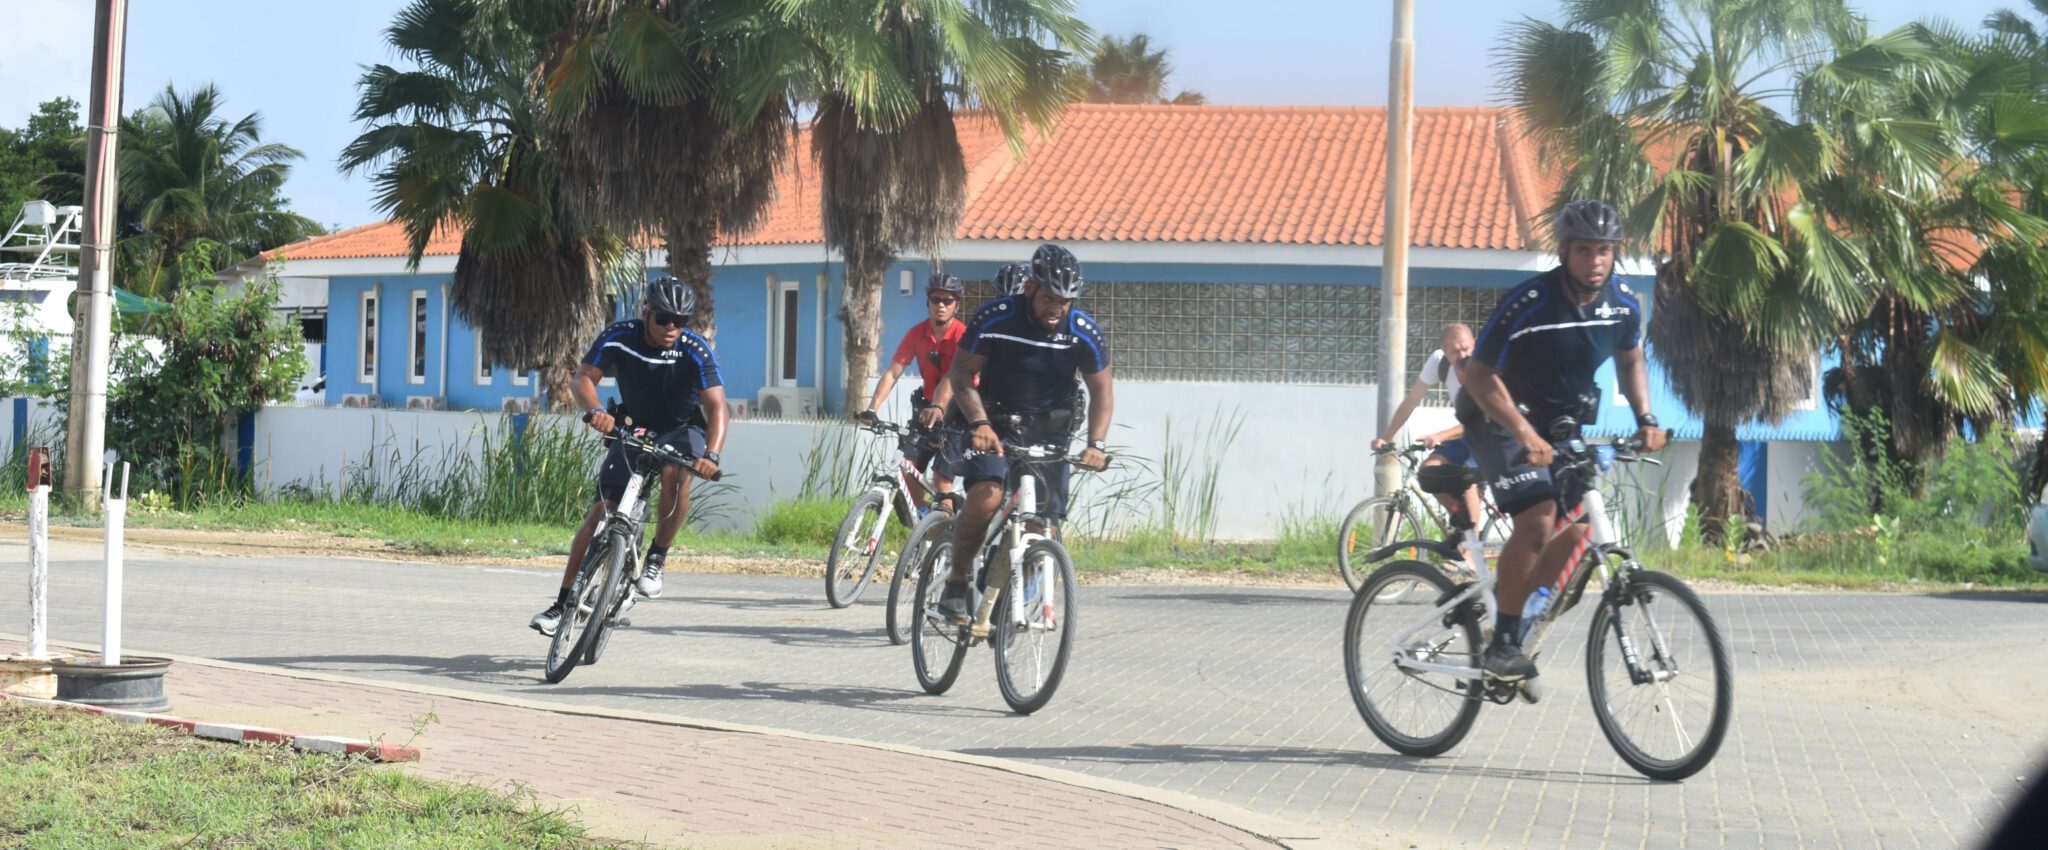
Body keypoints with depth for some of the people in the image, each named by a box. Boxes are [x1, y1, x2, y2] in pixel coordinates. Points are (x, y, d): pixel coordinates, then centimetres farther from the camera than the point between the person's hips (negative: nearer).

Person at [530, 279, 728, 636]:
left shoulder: (696, 351, -25)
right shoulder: (618, 338, -20)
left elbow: (716, 406, -31)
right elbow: (583, 379, -22)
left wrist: (712, 454, -49)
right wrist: (595, 411, -45)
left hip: (682, 430, -2)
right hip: (634, 428, 2)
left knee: (674, 473, -36)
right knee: (601, 509, -10)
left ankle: (656, 559, -14)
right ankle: (564, 602, -4)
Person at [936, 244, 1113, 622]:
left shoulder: (1085, 332, -12)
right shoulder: (994, 319, -17)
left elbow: (1101, 392, -3)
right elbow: (961, 373, -10)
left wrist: (1097, 443, -18)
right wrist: (979, 423, -25)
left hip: (1048, 431, 2)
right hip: (994, 421, -2)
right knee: (985, 499, -26)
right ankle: (957, 581, -7)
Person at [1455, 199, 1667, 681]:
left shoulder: (1624, 304, -9)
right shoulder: (1528, 304, -27)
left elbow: (1630, 361, 12)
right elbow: (1480, 376, -25)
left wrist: (1645, 418, -3)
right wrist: (1524, 432, -34)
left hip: (1564, 423, 6)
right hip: (1503, 420, -6)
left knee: (1575, 532, -6)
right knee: (1537, 520, -24)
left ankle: (1521, 616, 14)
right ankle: (1502, 645, -16)